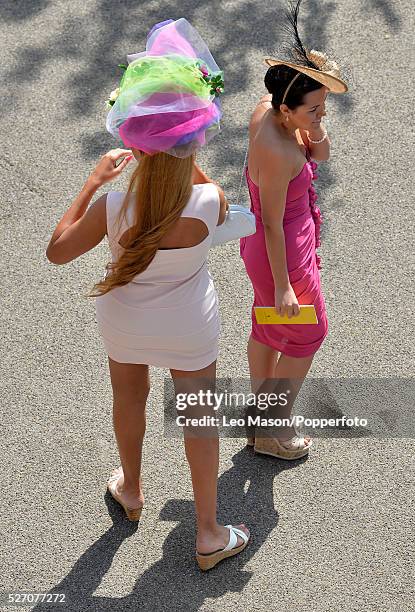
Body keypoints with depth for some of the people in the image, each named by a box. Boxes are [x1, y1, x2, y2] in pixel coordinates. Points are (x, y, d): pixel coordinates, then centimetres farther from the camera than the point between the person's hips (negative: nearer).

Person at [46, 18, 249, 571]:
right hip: (189, 328, -1)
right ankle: (210, 535, 32)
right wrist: (185, 151, -4)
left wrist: (92, 182, -9)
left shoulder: (112, 207, -29)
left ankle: (130, 490, 55)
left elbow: (57, 251, -12)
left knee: (130, 399, 29)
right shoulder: (209, 201, -28)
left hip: (125, 324, 1)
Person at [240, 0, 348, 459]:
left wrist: (315, 130, -19)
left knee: (267, 330, 24)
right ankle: (272, 433, 29)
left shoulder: (266, 108, -7)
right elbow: (272, 224, -26)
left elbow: (320, 154, 2)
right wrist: (282, 286, -18)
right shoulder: (277, 153, -33)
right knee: (307, 335, 13)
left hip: (262, 247, 9)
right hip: (283, 255, -9)